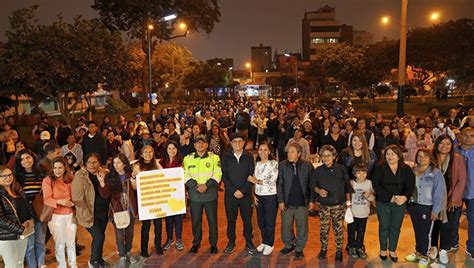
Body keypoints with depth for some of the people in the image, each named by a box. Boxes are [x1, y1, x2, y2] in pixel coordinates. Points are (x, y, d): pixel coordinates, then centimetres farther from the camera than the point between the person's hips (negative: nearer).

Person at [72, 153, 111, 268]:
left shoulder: (103, 173, 2)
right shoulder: (80, 177, -15)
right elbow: (77, 198, -16)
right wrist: (87, 214, -15)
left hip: (104, 213, 5)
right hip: (91, 214, -5)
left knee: (100, 237, 16)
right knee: (98, 237, -5)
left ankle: (99, 259, 37)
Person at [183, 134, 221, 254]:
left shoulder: (214, 157, 2)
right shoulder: (188, 158, 6)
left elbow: (217, 174, -6)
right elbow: (185, 175, -1)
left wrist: (206, 185, -18)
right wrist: (196, 186, -15)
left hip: (210, 194, -1)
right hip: (194, 195, 1)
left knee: (212, 220, 7)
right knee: (195, 220, 10)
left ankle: (213, 244, 23)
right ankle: (196, 243, 28)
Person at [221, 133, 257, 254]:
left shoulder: (249, 157, 1)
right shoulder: (225, 157, 1)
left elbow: (251, 176, -3)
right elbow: (224, 176, -3)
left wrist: (242, 191, -12)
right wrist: (234, 191, -12)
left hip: (246, 194, 0)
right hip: (230, 194, 0)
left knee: (247, 219, 6)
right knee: (231, 219, 10)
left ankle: (249, 242, 23)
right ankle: (231, 241, 26)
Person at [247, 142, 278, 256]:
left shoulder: (274, 163, -10)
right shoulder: (257, 164, 8)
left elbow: (272, 180, -17)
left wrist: (257, 181, -11)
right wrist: (254, 195, 4)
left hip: (270, 196, -5)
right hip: (259, 196, 5)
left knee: (270, 222, 5)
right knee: (261, 221, 13)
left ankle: (269, 244, 22)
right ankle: (264, 242, 32)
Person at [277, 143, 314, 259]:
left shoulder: (307, 166, -5)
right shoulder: (282, 165, -4)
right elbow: (279, 184, -2)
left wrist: (311, 200, 0)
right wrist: (280, 201, -5)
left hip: (302, 202, -1)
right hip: (287, 202, 1)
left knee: (301, 227, 10)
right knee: (286, 226, 13)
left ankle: (299, 248, 29)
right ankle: (289, 245, 36)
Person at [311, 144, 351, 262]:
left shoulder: (341, 169, -3)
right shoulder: (318, 170, -2)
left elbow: (347, 186, 4)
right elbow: (313, 185, 2)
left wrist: (348, 201, 5)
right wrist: (318, 190, -18)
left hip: (339, 205, 0)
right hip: (323, 205, 1)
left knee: (339, 229, 7)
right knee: (324, 228, 8)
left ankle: (339, 250, 23)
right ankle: (323, 249, 26)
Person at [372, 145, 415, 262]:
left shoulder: (406, 169, 1)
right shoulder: (379, 168, -5)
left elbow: (410, 185, -6)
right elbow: (376, 185, -12)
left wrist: (405, 197, -25)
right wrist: (390, 198, -20)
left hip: (400, 203, 2)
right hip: (383, 203, -1)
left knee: (396, 227, 10)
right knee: (384, 226, 9)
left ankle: (392, 250, 27)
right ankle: (383, 249, 26)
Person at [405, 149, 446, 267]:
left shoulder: (436, 173, -9)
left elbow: (439, 193, -10)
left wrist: (436, 210, -12)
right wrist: (408, 204, 3)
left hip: (427, 208, -4)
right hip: (413, 206, 4)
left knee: (425, 232, 6)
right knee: (417, 230, 16)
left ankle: (424, 256, 22)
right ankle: (418, 252, 32)